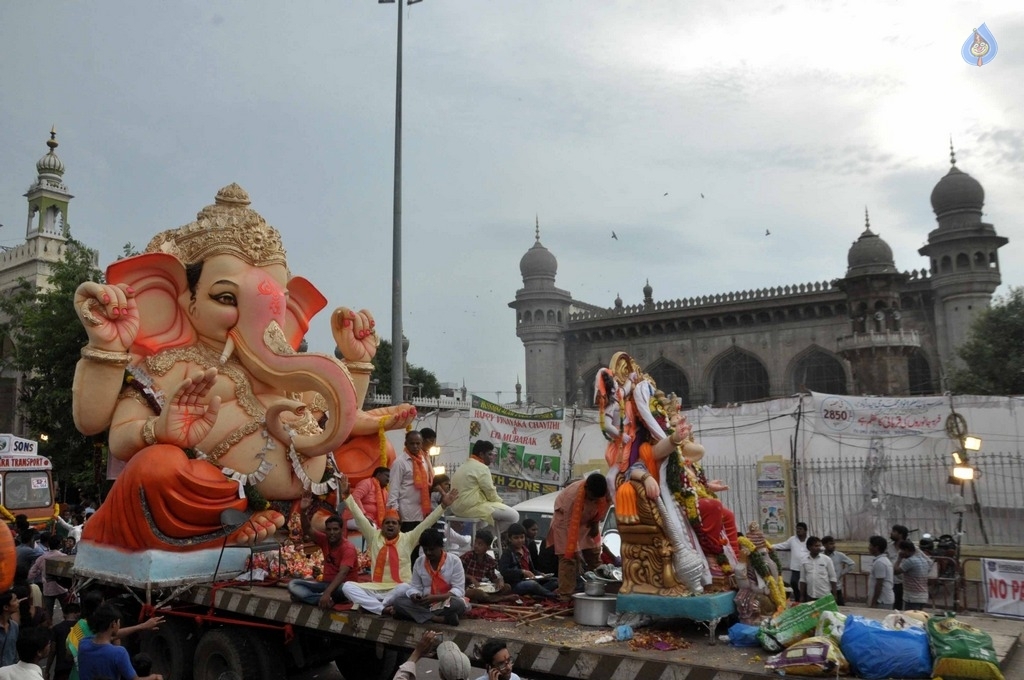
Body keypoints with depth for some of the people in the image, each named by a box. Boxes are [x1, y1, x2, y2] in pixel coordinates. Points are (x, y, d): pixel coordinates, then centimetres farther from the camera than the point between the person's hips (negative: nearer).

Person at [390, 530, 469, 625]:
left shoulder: (454, 561, -8)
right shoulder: (419, 562, 3)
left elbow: (458, 590, -13)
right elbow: (414, 587, 7)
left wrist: (436, 598, -28)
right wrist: (414, 595, -19)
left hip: (447, 602, -3)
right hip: (425, 603, 3)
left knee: (459, 604, -37)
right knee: (397, 601, -21)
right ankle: (437, 618, -30)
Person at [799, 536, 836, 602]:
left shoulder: (827, 560, -3)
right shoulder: (804, 562, 3)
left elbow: (832, 578, 0)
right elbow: (803, 580, 8)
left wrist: (834, 595, -2)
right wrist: (802, 596, 6)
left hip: (825, 596, -2)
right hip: (810, 596, 2)